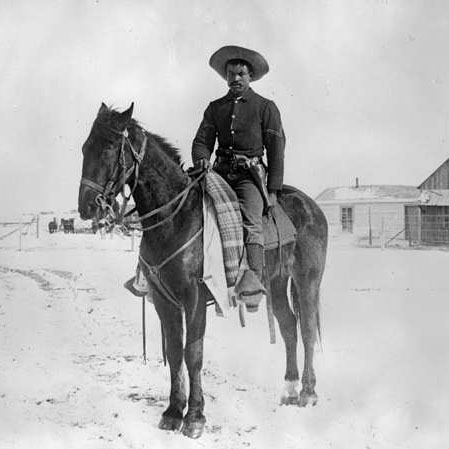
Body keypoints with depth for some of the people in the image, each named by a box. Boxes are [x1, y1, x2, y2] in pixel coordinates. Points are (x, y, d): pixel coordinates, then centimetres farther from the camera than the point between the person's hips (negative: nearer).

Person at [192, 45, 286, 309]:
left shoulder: (266, 107, 8)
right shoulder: (215, 108, 18)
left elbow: (276, 149, 5)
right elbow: (202, 140, 14)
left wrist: (273, 190, -3)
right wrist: (201, 159, -12)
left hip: (250, 174, -4)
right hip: (220, 173, 4)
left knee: (250, 222, -27)